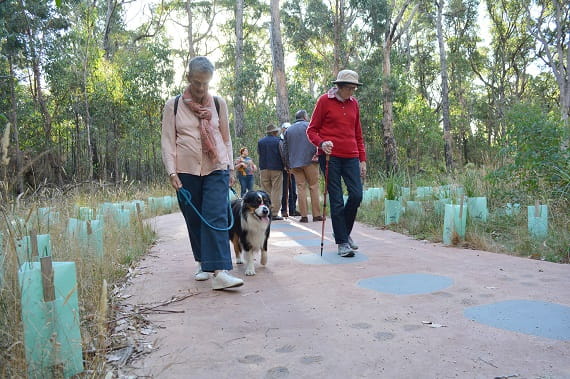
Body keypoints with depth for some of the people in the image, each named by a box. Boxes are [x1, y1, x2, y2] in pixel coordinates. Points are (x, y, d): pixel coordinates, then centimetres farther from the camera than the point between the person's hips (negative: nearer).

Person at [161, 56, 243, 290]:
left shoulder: (218, 103, 7)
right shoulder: (173, 105, 4)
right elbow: (168, 140, 2)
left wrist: (230, 168, 12)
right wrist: (172, 172, -7)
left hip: (216, 169, 0)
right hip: (187, 171, 1)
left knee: (216, 217, -12)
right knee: (194, 220, 7)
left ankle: (219, 271, -17)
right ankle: (203, 263, 25)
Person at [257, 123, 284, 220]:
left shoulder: (260, 141, 6)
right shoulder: (278, 141, -4)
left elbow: (259, 153, 11)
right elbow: (282, 154, -4)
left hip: (263, 169, 4)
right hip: (276, 168, -3)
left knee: (266, 191, 8)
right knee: (276, 191, -1)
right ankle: (274, 213, -5)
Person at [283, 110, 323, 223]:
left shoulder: (289, 130, 15)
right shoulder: (309, 126, 3)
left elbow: (286, 148, 15)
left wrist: (289, 164, 18)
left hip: (294, 163, 4)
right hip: (309, 160, -3)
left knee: (301, 188, 4)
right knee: (314, 186, 1)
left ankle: (304, 216, 1)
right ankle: (316, 215, 1)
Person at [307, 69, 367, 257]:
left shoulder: (353, 103, 15)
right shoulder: (325, 101, 1)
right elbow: (311, 130, 1)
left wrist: (362, 159, 14)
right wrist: (321, 143, -19)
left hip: (351, 157, 4)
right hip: (330, 156, -4)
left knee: (357, 195, -5)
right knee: (336, 200, -3)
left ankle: (345, 232, 18)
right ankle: (342, 242, 7)